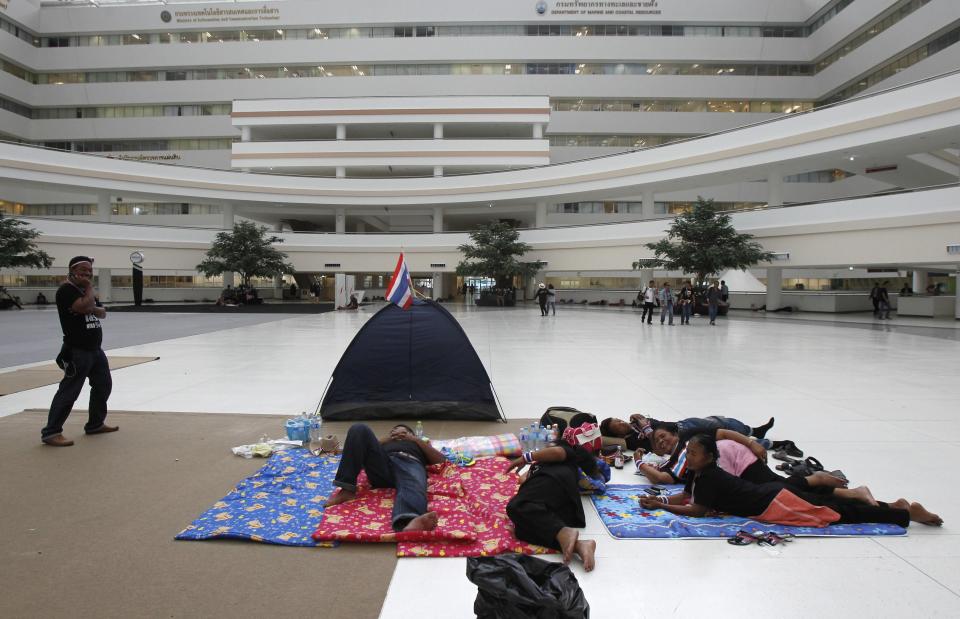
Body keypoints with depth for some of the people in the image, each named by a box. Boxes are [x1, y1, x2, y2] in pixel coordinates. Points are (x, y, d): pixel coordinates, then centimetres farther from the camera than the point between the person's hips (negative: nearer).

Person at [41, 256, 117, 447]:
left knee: (103, 385, 15)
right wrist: (90, 287, -12)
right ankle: (51, 432, -6)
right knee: (69, 392, -11)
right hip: (77, 351, -9)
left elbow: (102, 312, 8)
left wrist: (92, 309, -13)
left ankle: (95, 424, 28)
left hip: (95, 349, 9)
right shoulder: (66, 290, -11)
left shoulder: (86, 290, 17)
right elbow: (85, 306, -27)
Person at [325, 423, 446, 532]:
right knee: (359, 429, -20)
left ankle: (409, 523, -75)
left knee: (413, 488, -39)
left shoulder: (419, 445, 39)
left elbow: (440, 459, 21)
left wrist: (416, 440, 17)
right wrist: (386, 440, 19)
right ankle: (347, 489, -27)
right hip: (382, 465, 2)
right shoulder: (385, 442, 43)